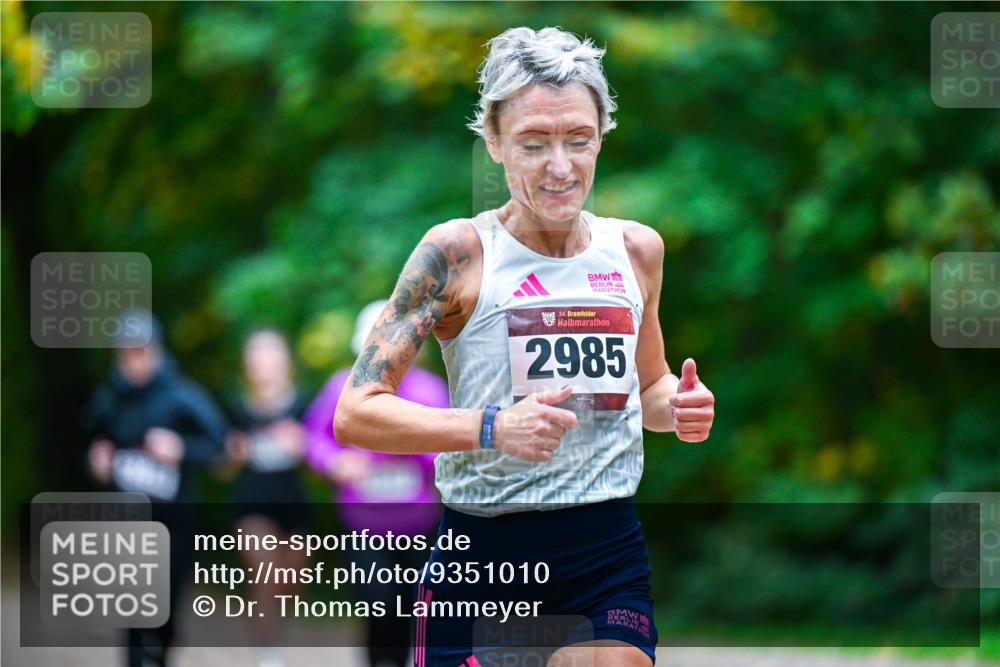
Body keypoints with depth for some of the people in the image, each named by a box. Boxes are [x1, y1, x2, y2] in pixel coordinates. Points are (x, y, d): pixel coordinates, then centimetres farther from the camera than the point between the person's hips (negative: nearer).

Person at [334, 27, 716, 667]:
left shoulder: (636, 250, 8)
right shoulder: (458, 253, -6)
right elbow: (355, 412, -11)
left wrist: (678, 407, 2)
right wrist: (491, 427, -24)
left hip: (610, 550, 3)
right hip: (481, 559, -3)